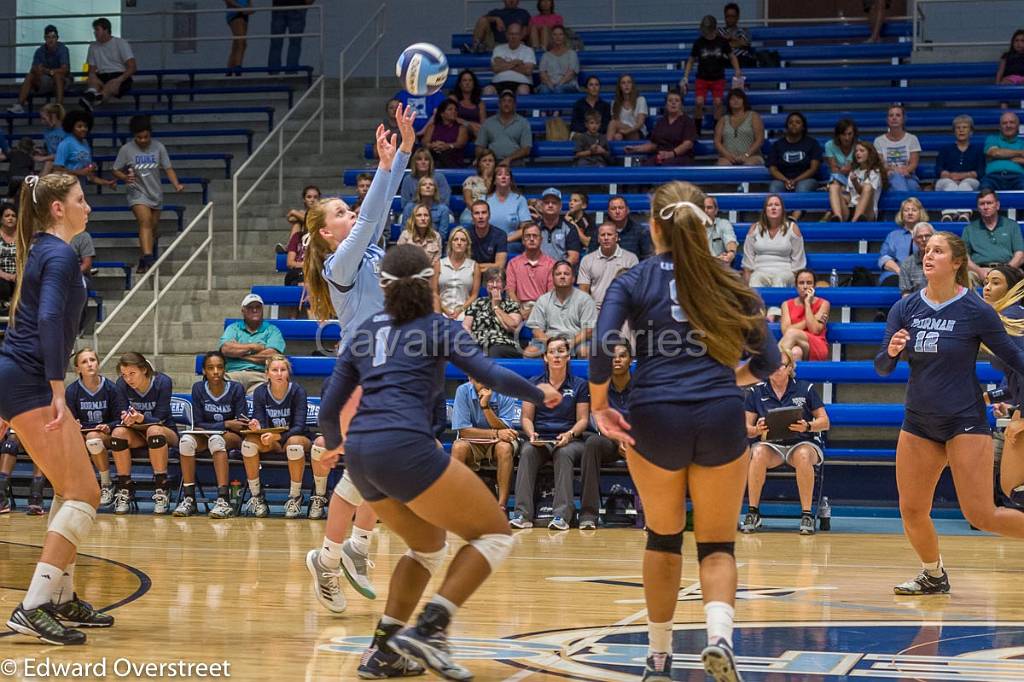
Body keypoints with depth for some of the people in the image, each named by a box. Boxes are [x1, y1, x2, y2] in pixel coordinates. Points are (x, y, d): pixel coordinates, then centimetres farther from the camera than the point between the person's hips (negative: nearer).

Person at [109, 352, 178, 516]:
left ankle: (161, 491, -32)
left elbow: (159, 419, -18)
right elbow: (122, 418, -8)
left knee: (154, 430, -38)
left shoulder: (162, 382, -17)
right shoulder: (122, 385, -9)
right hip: (137, 435, 3)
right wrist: (126, 419, -33)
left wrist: (141, 419, -40)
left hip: (165, 431, -3)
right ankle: (124, 491, -21)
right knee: (118, 432, -29)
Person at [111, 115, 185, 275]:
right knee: (145, 222, -24)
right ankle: (148, 258, -35)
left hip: (156, 194, 4)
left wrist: (176, 184, -15)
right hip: (138, 193, -4)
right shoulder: (126, 150, -6)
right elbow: (116, 171, 1)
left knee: (153, 227, 10)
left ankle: (144, 263, 25)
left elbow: (168, 168, 1)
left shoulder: (158, 147, -1)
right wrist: (125, 177, -21)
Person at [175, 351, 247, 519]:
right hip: (205, 436, 3)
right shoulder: (198, 388, -2)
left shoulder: (236, 389, -8)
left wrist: (208, 428, -19)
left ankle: (223, 500, -46)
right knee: (186, 440, -30)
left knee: (216, 439, -37)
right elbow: (198, 424, -4)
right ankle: (188, 498, -29)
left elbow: (242, 425, -10)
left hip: (232, 438, -3)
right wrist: (226, 424, -16)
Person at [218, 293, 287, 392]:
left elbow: (272, 356, -2)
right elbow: (225, 349, 2)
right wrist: (253, 347, 3)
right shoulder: (233, 328, 22)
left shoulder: (272, 330, 16)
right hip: (233, 374, 2)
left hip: (260, 376, -2)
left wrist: (239, 354, 1)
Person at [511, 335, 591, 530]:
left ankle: (562, 514, -44)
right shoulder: (534, 383, 12)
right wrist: (531, 434, -12)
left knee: (564, 453, -37)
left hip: (569, 440, -1)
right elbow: (526, 417, 10)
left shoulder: (580, 385, 9)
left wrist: (570, 434, -15)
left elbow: (583, 419, 5)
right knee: (527, 452, -33)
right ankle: (522, 514, -41)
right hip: (539, 440, 1)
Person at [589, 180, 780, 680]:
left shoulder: (634, 282, 5)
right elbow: (767, 360, 10)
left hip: (654, 417, 0)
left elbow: (603, 347, -9)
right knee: (717, 545, 11)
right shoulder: (728, 283, 11)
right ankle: (719, 636, -16)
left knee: (663, 538, 20)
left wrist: (599, 406, 2)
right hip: (721, 417, 1)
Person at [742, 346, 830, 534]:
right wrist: (756, 431, -18)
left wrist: (808, 426, -17)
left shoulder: (806, 388, 5)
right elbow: (746, 428, 6)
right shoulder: (756, 392, 8)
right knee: (758, 453, -35)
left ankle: (807, 514, -30)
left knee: (802, 455, -38)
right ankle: (752, 512, -26)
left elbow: (825, 422, 4)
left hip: (802, 443, -1)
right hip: (770, 444, 1)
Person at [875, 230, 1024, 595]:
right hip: (918, 423, 5)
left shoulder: (975, 310, -10)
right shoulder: (905, 308, 1)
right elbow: (881, 367, 1)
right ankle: (934, 575, 30)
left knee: (981, 515, -11)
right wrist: (891, 351, -20)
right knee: (911, 512, 5)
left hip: (965, 421, -5)